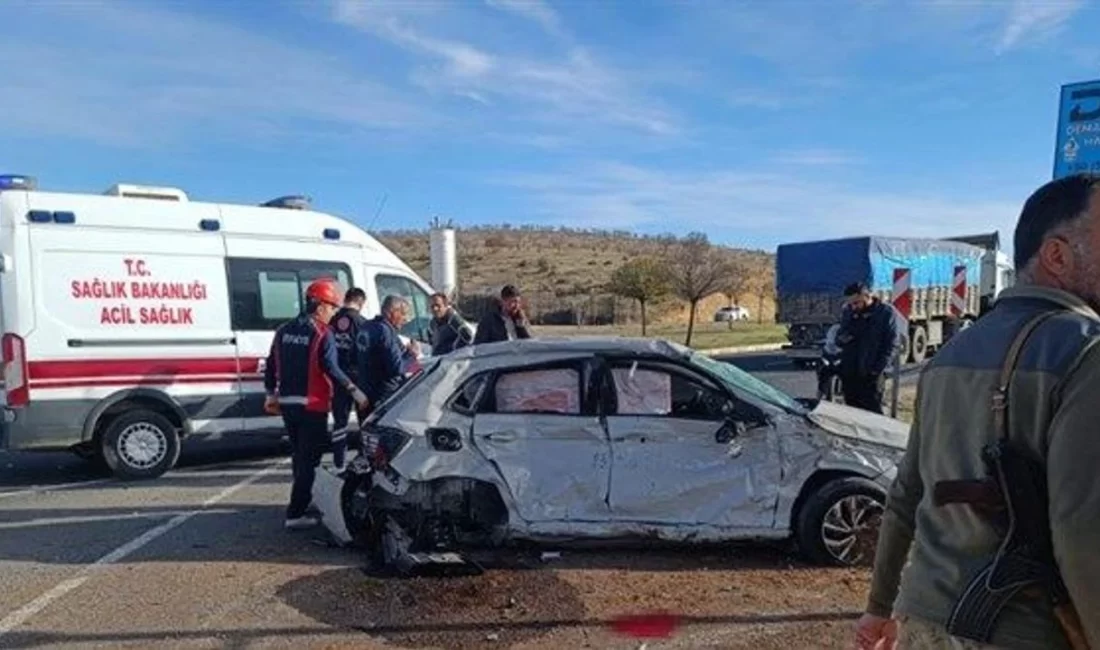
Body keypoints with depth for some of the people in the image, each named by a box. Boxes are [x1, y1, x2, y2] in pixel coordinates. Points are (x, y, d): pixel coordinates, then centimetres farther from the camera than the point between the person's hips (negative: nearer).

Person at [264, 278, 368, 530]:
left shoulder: (284, 330, 10)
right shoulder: (322, 333, -12)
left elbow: (271, 365, 13)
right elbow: (331, 369, -20)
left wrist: (272, 394, 21)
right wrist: (354, 390, -16)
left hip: (287, 404, 7)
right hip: (312, 405, -7)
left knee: (300, 456, 21)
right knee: (309, 459, -1)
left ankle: (303, 500, 35)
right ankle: (296, 513, -3)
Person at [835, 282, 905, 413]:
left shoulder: (887, 313, -4)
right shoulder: (848, 312, 11)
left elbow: (892, 344, -7)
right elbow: (839, 339, 19)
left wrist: (877, 370, -16)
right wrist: (842, 339, -7)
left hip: (871, 378, -5)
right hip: (849, 376, 5)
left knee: (872, 414, -7)